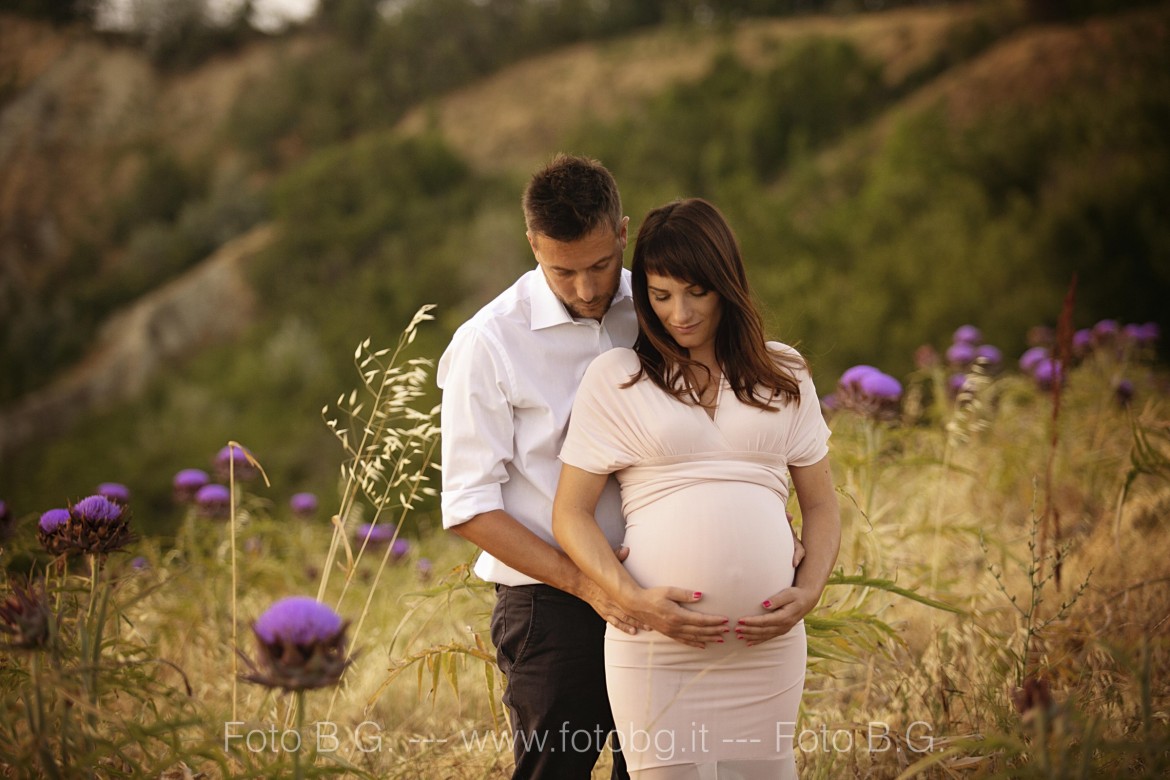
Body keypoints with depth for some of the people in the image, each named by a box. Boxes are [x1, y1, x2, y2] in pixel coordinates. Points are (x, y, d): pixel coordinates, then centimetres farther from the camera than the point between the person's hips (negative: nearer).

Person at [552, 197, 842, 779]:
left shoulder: (783, 376, 13)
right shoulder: (614, 378, 5)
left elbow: (820, 505, 14)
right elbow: (572, 514, 3)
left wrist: (809, 591, -4)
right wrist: (631, 597, -13)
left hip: (766, 644, 2)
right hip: (656, 649, -2)